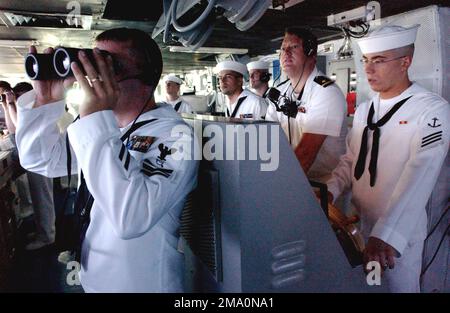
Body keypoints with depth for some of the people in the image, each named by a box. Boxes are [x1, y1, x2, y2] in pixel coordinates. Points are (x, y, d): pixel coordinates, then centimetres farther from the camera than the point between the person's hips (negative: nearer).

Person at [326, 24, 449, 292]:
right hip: (357, 224, 6)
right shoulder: (364, 109, 7)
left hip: (399, 234, -6)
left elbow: (419, 177, -26)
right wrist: (330, 192, -8)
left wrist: (386, 235, -35)